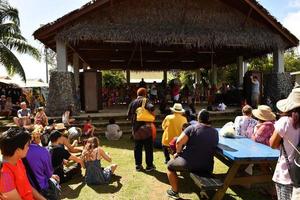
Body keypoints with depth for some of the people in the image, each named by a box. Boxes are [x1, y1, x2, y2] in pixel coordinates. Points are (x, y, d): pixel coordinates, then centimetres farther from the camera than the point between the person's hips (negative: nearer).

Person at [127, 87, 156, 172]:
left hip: (136, 129, 5)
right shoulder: (145, 101, -7)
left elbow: (128, 115, 7)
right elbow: (151, 108, -26)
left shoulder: (132, 103, 8)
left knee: (137, 147, 13)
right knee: (148, 147, 6)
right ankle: (149, 165, 11)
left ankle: (138, 165, 18)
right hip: (146, 128, -5)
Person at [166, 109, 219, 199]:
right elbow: (212, 147, 11)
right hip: (207, 167, 5)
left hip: (188, 164, -4)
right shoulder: (215, 132, -1)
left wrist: (178, 153, 2)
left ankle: (174, 192, 26)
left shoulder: (192, 128, -14)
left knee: (170, 165, 23)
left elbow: (179, 142, -17)